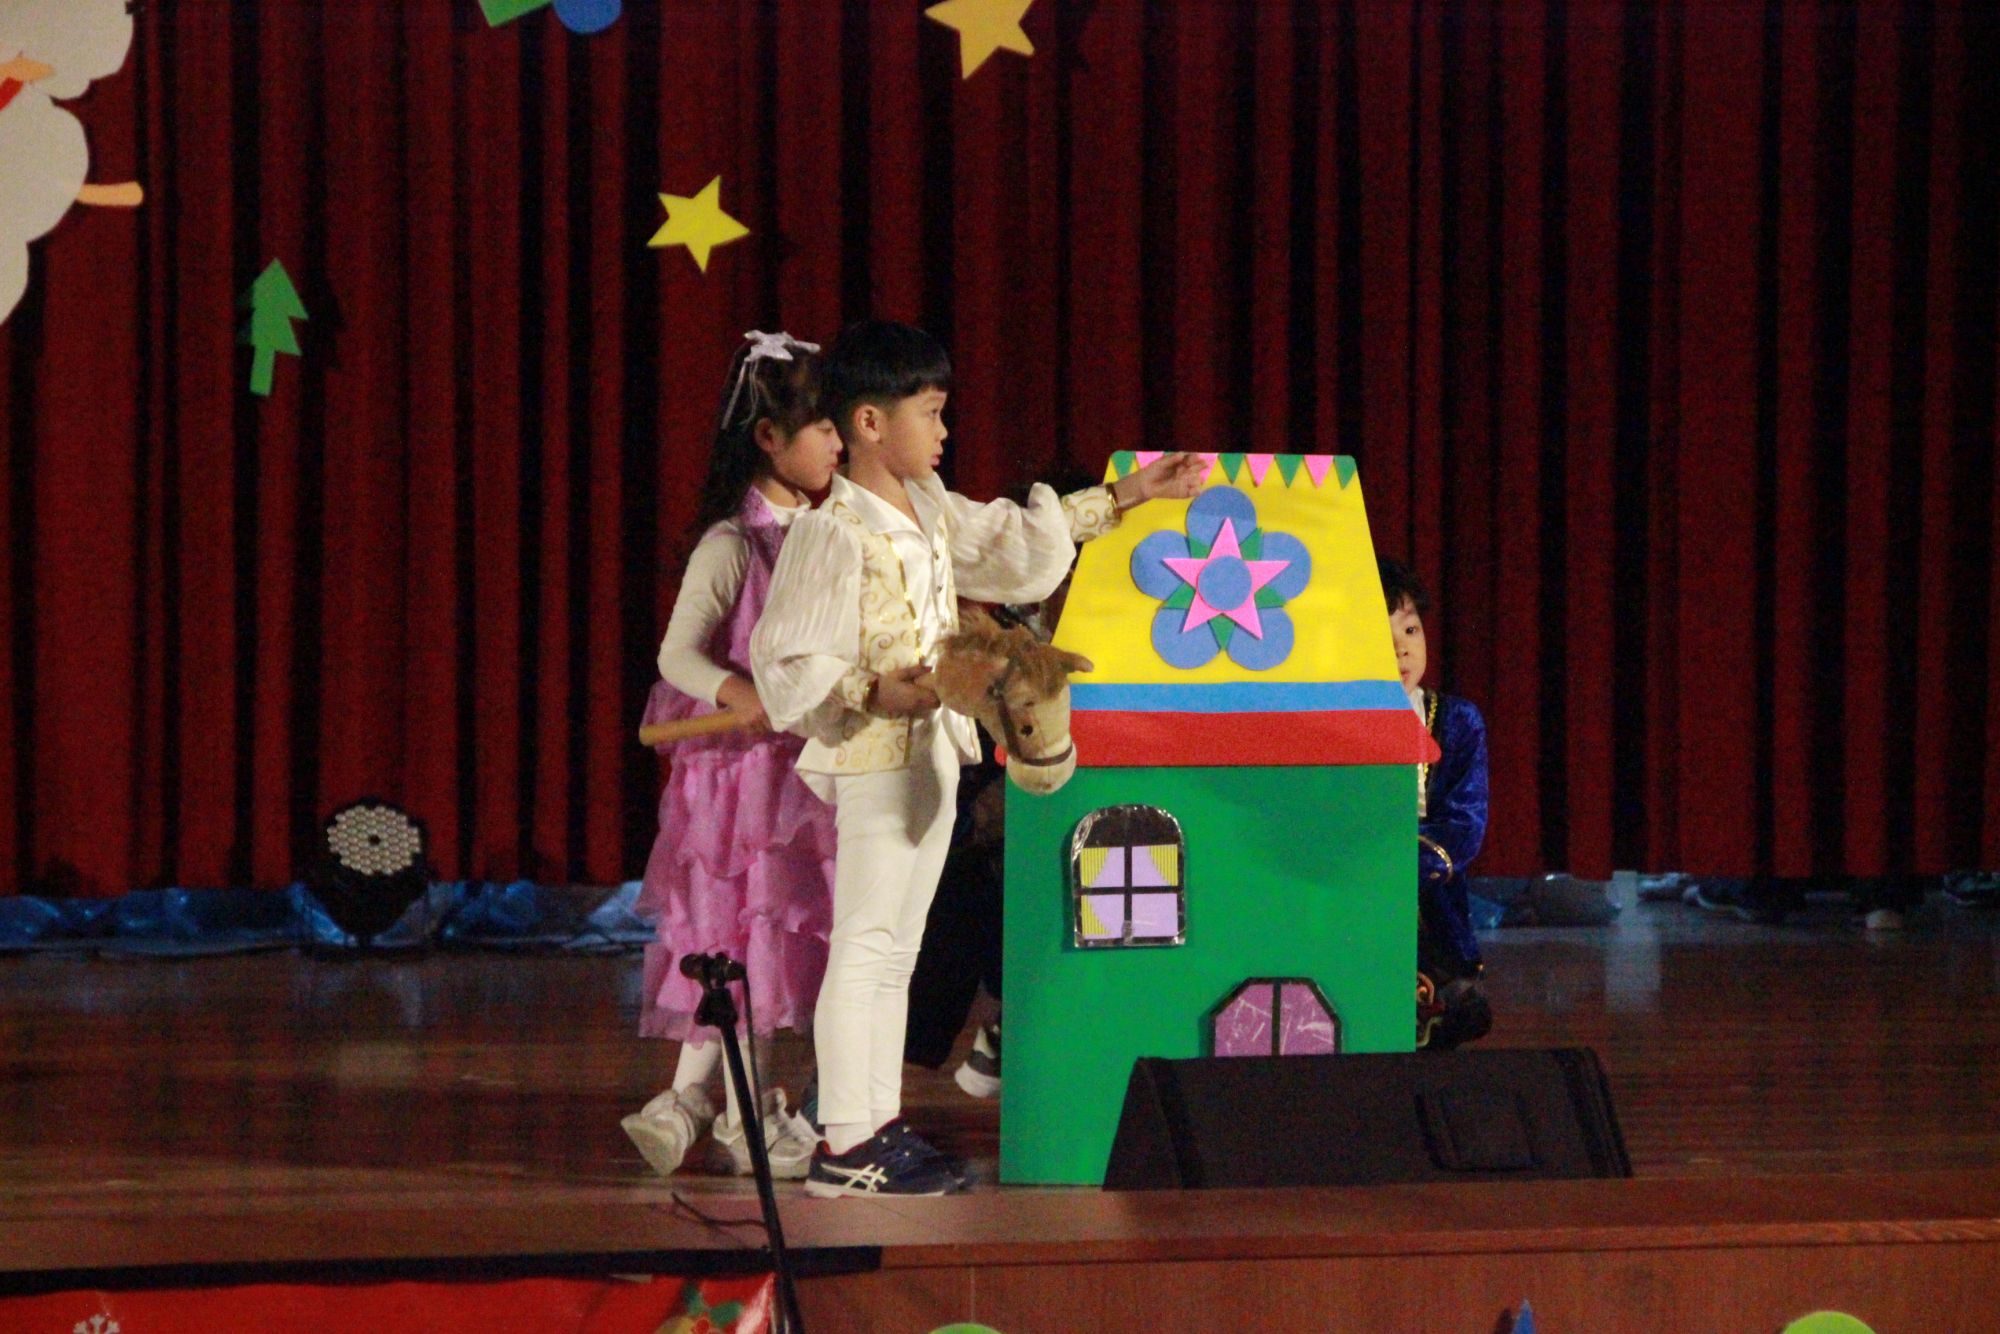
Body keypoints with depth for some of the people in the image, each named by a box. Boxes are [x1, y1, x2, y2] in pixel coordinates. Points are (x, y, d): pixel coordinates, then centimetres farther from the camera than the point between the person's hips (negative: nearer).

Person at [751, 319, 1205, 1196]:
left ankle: (882, 1127, 17)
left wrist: (1121, 499, 28)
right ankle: (844, 1147, -8)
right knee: (864, 944, -9)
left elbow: (1011, 543, 28)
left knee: (897, 946, 12)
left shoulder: (929, 511, 12)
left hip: (931, 754, 9)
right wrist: (875, 693, -30)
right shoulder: (834, 534, -15)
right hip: (873, 761, -9)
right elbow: (787, 662, -17)